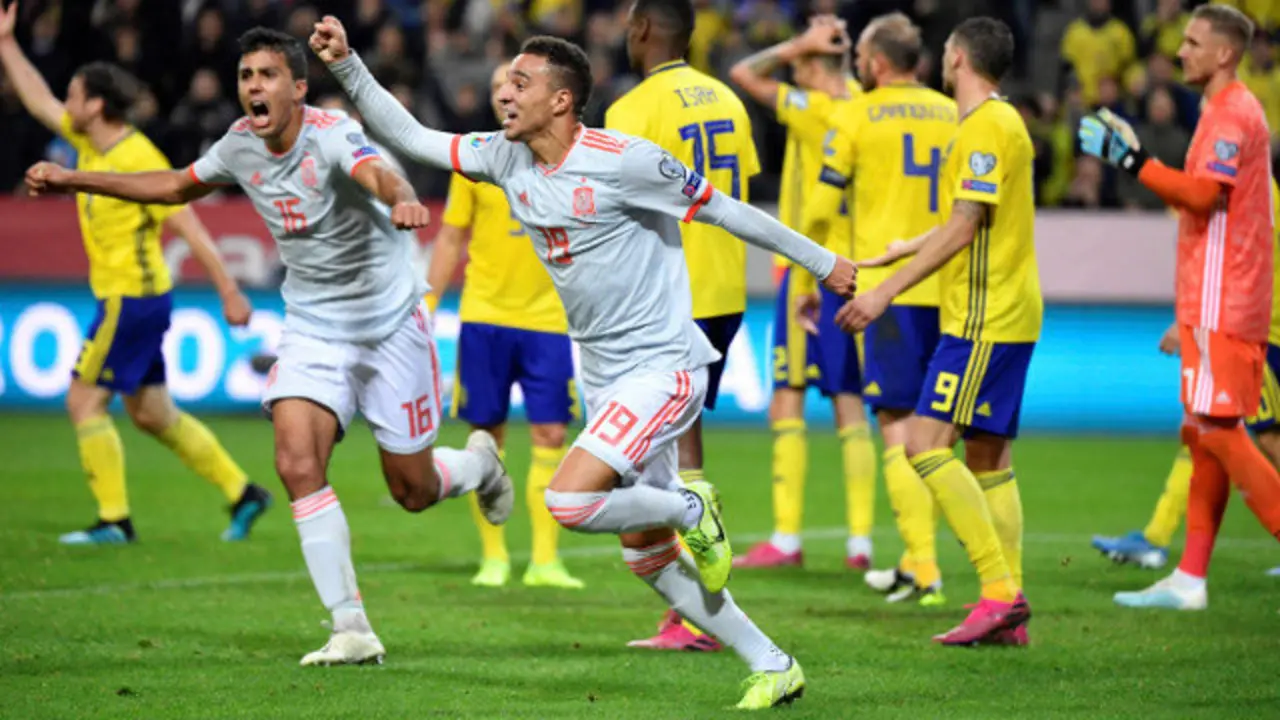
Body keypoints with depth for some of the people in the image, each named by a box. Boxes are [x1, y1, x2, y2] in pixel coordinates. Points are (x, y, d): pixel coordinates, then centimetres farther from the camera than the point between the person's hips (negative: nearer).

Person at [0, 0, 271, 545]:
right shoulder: (87, 141, 6)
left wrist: (229, 292, -19)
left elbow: (189, 227, -18)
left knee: (84, 402, -6)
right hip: (122, 296, 9)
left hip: (133, 299, -9)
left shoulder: (138, 160, -19)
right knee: (152, 414, 13)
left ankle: (114, 520, -2)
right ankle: (242, 494, 17)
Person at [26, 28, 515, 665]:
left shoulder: (332, 135, -24)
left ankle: (480, 462, 42)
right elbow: (178, 186, 16)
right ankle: (352, 630, -13)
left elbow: (377, 174, -47)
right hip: (313, 331, 4)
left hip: (390, 326, -4)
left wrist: (402, 201, -72)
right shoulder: (241, 144, -5)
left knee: (413, 492, 4)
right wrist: (74, 180, 16)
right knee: (297, 464, -19)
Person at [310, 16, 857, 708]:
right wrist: (347, 64, -3)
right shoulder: (506, 158, 4)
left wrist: (820, 261, -1)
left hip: (663, 366, -8)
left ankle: (692, 509, 2)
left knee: (569, 501, -24)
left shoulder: (623, 160, -17)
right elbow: (410, 137, 8)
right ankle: (773, 666, 19)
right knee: (647, 557, 9)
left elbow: (722, 209, -8)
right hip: (605, 380, 8)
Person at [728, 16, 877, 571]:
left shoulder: (813, 109, -13)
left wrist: (801, 44, -5)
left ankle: (786, 539, -4)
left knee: (787, 402, -2)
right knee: (850, 407, 7)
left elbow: (744, 73, -9)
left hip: (811, 271, -7)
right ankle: (860, 541, 4)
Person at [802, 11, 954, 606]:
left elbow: (820, 208, -2)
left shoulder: (856, 117, -2)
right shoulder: (953, 116, 10)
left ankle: (924, 569, -8)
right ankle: (917, 558, 18)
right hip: (946, 290, 5)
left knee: (899, 428, -3)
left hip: (885, 289, -5)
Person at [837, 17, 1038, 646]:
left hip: (983, 320, -10)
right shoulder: (998, 124, 18)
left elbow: (963, 229, -19)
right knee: (988, 459, 9)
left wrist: (887, 291, -18)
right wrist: (906, 249, 42)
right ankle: (1008, 615, 6)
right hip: (1006, 315, 10)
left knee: (928, 444, -14)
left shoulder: (988, 127, -13)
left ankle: (1000, 590, -18)